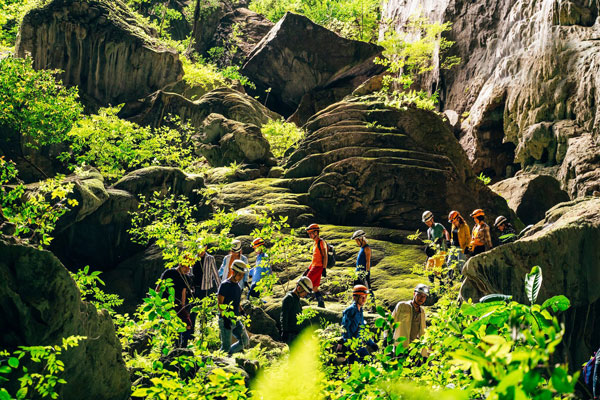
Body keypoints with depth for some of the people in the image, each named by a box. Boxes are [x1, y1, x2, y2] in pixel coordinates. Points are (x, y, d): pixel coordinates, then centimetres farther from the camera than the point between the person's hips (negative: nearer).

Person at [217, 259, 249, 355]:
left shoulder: (238, 286, 13)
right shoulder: (225, 285, -12)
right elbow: (220, 303, -16)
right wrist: (225, 318, -21)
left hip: (236, 320, 8)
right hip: (226, 320, -8)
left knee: (245, 341, 9)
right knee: (226, 346, -7)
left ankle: (228, 354, 19)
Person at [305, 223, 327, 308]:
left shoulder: (321, 242, -7)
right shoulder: (315, 243, 21)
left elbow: (325, 256, -13)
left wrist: (324, 269, -19)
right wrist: (308, 269, 24)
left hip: (318, 267, -9)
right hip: (314, 266, 9)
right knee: (314, 288, 5)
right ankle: (321, 304, 5)